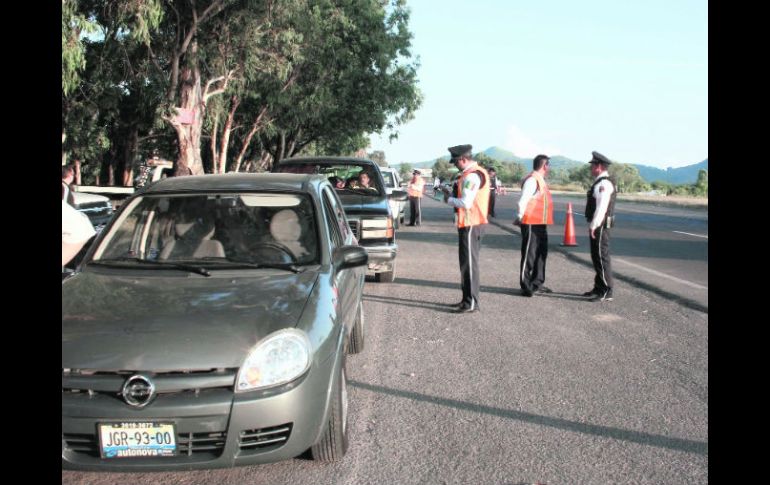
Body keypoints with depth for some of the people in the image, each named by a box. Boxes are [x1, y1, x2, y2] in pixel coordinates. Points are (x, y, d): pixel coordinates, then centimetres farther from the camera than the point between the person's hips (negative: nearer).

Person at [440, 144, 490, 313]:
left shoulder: (471, 176, -18)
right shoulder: (479, 172, 14)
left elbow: (466, 203, -23)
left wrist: (449, 200, -6)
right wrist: (453, 197, 8)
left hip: (470, 225, -11)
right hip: (475, 223, 11)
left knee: (469, 263, -5)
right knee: (468, 262, 16)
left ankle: (471, 303, -1)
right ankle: (468, 299, 24)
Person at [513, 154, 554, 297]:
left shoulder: (540, 180, 15)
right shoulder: (532, 180, -16)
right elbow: (523, 201, -20)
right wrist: (520, 218, -12)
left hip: (540, 224, 10)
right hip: (531, 224, -10)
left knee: (541, 253, 17)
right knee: (529, 254, -3)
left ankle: (537, 283, 28)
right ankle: (526, 286, 4)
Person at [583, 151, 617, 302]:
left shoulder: (604, 184, -16)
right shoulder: (600, 183, 17)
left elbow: (601, 207, -24)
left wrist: (593, 226, -23)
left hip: (599, 226, -11)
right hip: (598, 226, 11)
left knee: (601, 257, -8)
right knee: (597, 257, 16)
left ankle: (606, 292, -5)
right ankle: (599, 288, 26)